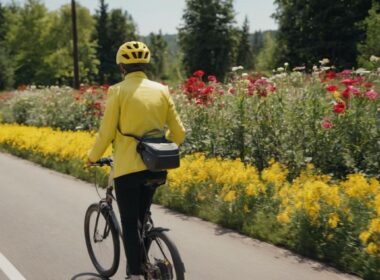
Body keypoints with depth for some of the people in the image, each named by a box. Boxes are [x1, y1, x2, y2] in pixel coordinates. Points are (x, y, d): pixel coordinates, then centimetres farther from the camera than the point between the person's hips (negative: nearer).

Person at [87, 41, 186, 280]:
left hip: (128, 167, -5)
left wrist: (93, 157, 9)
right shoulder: (161, 90, 5)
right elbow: (178, 133, 5)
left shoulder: (118, 91, -8)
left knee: (130, 224, 4)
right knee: (141, 219, 23)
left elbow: (106, 133, -9)